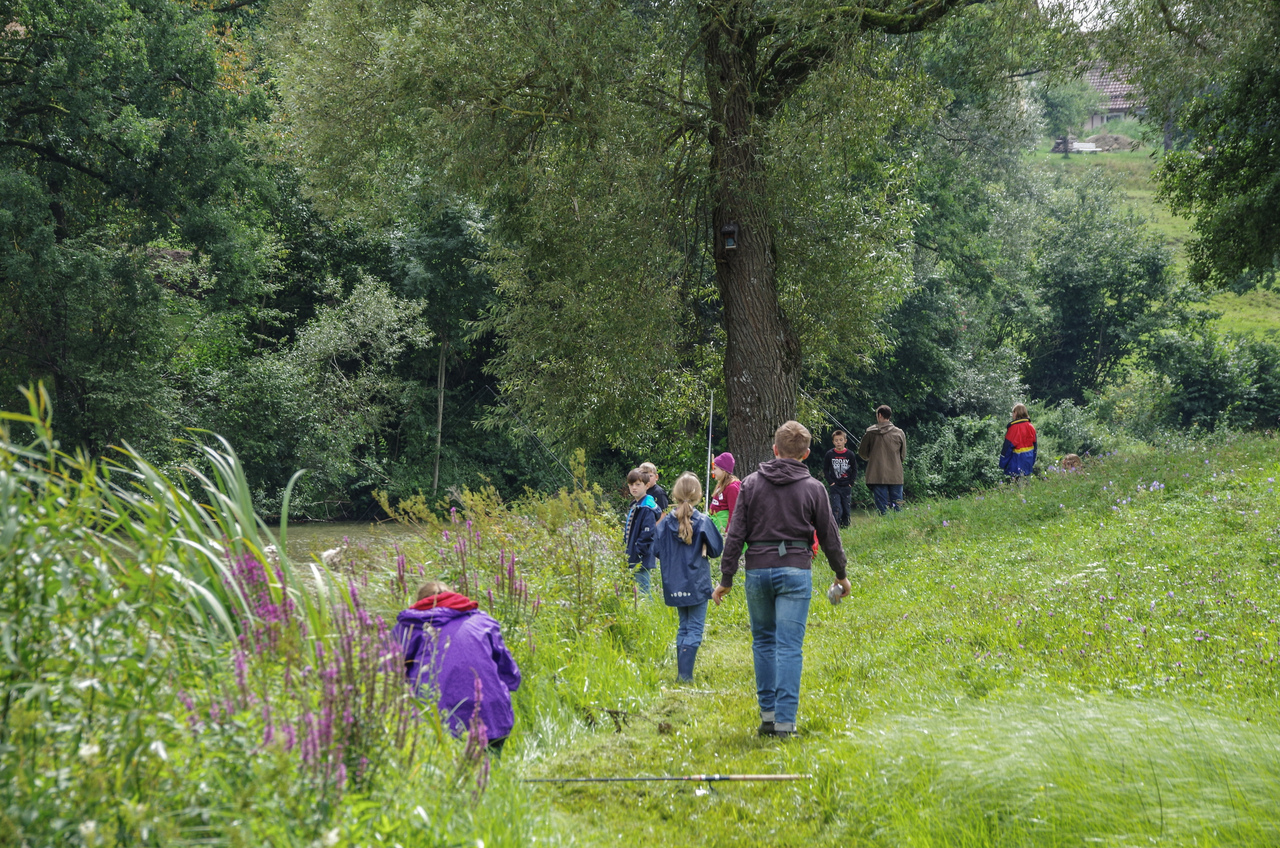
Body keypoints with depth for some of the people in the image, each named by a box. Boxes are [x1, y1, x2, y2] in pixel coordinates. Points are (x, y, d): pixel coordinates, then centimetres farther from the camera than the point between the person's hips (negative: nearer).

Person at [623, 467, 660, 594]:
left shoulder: (647, 509, -15)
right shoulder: (634, 506, 15)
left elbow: (647, 534, -20)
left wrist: (638, 552, -19)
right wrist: (628, 553, 16)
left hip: (642, 560, -10)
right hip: (632, 559, 10)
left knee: (642, 592, -6)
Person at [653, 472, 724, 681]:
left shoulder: (666, 521, -4)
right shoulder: (703, 521, -12)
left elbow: (657, 550, 1)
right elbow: (716, 550, -5)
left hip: (674, 584, 4)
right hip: (697, 583, -4)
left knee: (683, 627, 17)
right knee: (695, 629, 0)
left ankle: (681, 672, 16)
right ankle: (685, 674, -9)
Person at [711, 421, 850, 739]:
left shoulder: (751, 483, 4)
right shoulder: (813, 488, 1)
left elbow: (735, 535, 1)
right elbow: (829, 537, 8)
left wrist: (726, 579, 6)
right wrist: (841, 575, 22)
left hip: (758, 569, 2)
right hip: (795, 570, -2)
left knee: (763, 641, 15)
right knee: (789, 646, -2)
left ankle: (768, 713, 14)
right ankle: (785, 721, -7)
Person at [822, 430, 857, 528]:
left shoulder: (850, 454, 1)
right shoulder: (830, 454, -1)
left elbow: (855, 469, 9)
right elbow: (825, 469, 5)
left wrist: (851, 482, 0)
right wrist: (830, 482, -5)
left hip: (847, 487, 2)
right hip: (834, 486, -2)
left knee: (847, 509, 7)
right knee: (837, 508, -11)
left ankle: (846, 526, 19)